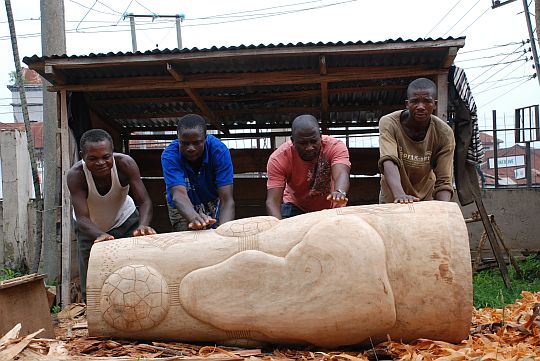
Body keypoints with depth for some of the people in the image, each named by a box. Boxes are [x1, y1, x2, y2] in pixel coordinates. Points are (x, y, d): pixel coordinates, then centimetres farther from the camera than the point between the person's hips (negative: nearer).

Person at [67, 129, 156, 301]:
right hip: (92, 229, 0)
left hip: (125, 221, 0)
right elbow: (82, 218, -37)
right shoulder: (75, 175, -32)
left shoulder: (125, 164, -30)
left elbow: (144, 201, -31)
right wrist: (100, 235, -58)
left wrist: (143, 225, -52)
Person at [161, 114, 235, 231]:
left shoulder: (219, 150, -28)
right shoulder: (169, 155, -29)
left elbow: (227, 200, -33)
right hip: (183, 209, -1)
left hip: (213, 203, 2)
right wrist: (194, 218, -65)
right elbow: (178, 195, -43)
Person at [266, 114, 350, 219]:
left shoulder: (335, 147, -26)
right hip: (295, 207, -1)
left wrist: (339, 192, -68)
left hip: (330, 208, 1)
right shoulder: (278, 158, -27)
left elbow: (341, 174, -44)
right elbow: (272, 201, -32)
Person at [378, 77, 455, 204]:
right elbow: (388, 161, -34)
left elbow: (443, 181, -18)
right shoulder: (389, 123, -20)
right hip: (392, 199, -1)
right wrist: (399, 195, -51)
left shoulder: (444, 134, -15)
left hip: (425, 199, 1)